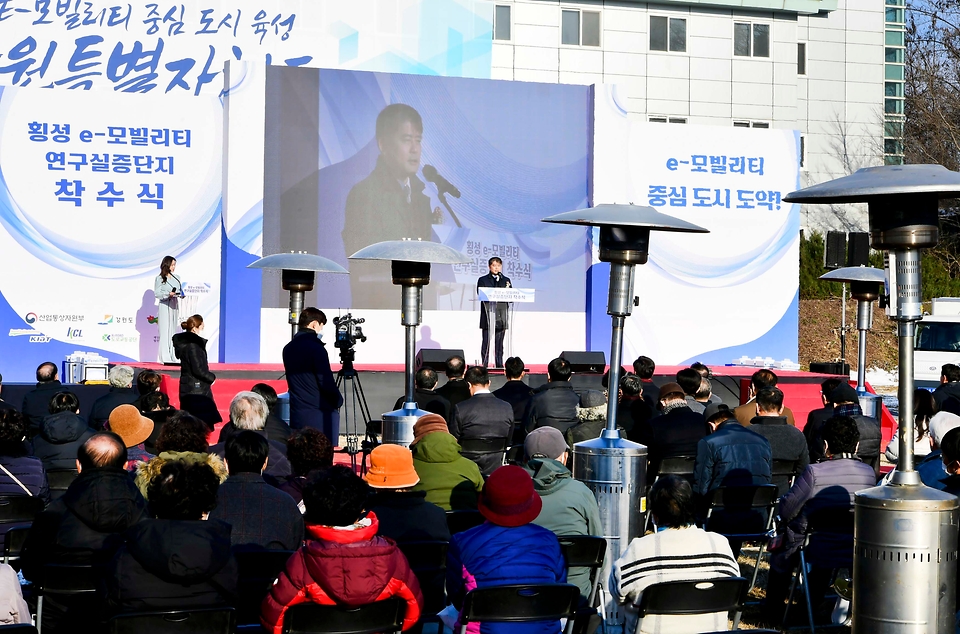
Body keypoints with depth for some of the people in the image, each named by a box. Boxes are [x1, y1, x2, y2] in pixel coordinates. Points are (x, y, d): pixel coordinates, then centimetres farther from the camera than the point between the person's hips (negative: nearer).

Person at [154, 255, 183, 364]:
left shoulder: (176, 278, 15)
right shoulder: (160, 279, -1)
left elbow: (180, 291, 15)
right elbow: (157, 293, -8)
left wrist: (180, 294, -7)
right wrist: (168, 294, -23)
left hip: (175, 306, 6)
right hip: (164, 306, -6)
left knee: (174, 332, 5)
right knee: (165, 331, -7)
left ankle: (173, 357, 7)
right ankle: (165, 358, -8)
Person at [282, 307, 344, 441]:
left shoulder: (288, 349, 9)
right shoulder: (316, 348, -14)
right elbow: (326, 381, -14)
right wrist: (338, 401, 1)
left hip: (297, 415, 7)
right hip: (321, 415, -7)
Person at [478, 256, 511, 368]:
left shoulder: (506, 280, 16)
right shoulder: (483, 280, 7)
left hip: (501, 317, 3)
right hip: (487, 315, -3)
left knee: (499, 344, 5)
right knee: (486, 343, -2)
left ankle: (499, 365, 7)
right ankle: (484, 365, -1)